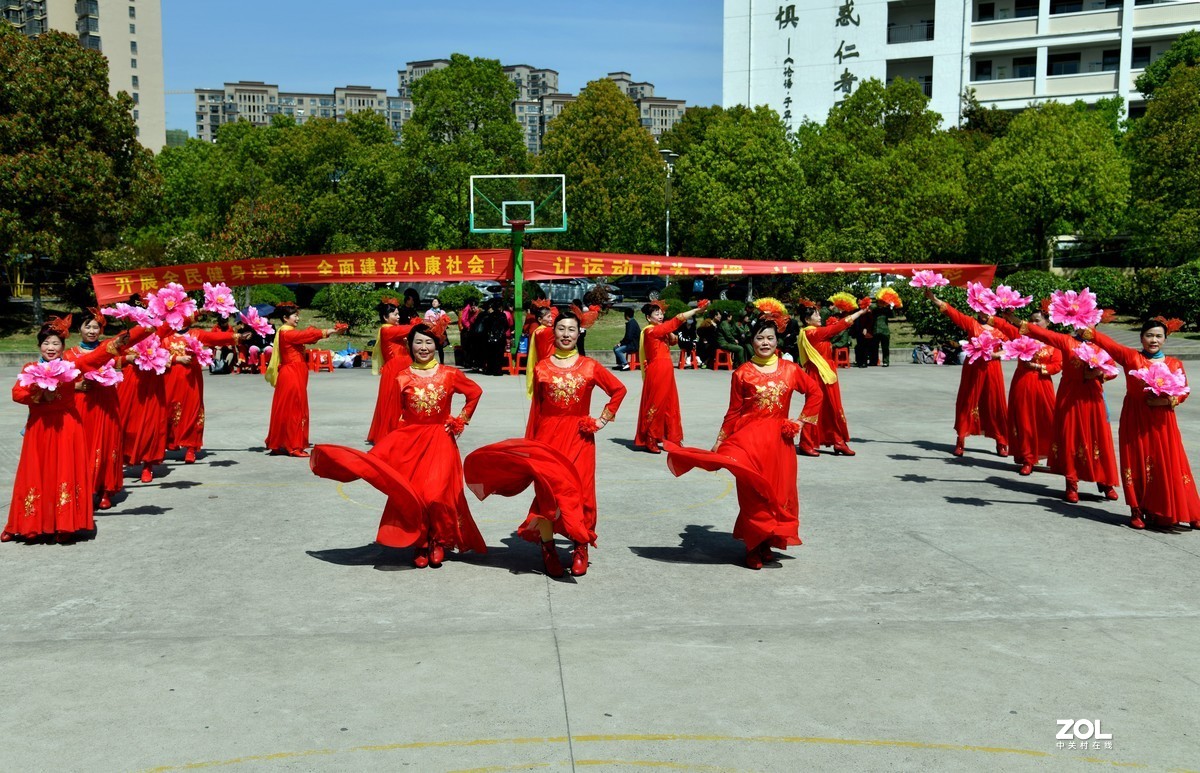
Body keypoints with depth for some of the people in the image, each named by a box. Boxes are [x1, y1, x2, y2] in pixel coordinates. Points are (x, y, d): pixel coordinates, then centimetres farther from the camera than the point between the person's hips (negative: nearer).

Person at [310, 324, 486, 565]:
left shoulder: (449, 374, 0)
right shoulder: (402, 378, 2)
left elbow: (475, 392, 12)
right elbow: (395, 415, 5)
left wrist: (461, 420, 6)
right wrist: (390, 445, -6)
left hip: (440, 441, -1)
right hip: (410, 441, 1)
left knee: (436, 493, -14)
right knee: (410, 494, -6)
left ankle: (438, 542, 10)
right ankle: (420, 544, 12)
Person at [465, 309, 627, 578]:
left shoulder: (590, 367, 1)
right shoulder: (542, 368, 4)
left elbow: (619, 390, 9)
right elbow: (536, 407, 5)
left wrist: (604, 418, 2)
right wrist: (529, 442, 2)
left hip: (579, 437, 0)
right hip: (548, 435, 1)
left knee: (579, 491, 1)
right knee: (547, 491, -2)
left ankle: (581, 548, 14)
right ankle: (548, 549, 9)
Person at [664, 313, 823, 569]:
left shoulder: (790, 370, 3)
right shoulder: (742, 373, -1)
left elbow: (815, 392, 13)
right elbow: (733, 413, 2)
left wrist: (801, 421, 5)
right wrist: (718, 444, -1)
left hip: (779, 441, 2)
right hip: (748, 440, -2)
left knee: (779, 492, 4)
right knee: (752, 494, -2)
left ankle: (767, 544, 20)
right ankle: (753, 548, 11)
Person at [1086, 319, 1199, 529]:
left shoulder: (1174, 364, 5)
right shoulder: (1131, 357, -1)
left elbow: (1183, 392, 6)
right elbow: (1107, 343, -8)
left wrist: (1167, 401, -13)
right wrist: (1087, 332, -20)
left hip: (1162, 422, 2)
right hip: (1135, 419, -1)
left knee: (1167, 466, 2)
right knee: (1137, 464, 3)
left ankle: (1163, 514, 12)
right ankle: (1137, 512, 13)